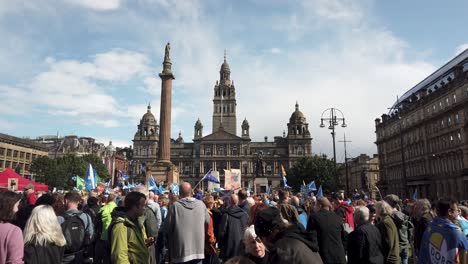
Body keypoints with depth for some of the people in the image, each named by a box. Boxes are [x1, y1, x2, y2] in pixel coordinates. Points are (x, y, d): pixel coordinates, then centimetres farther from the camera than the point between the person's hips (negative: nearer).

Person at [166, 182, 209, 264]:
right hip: (198, 249, 3)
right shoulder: (201, 204, -4)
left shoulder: (175, 206, -13)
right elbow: (207, 222, 10)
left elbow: (167, 227, -8)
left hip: (181, 250, -2)